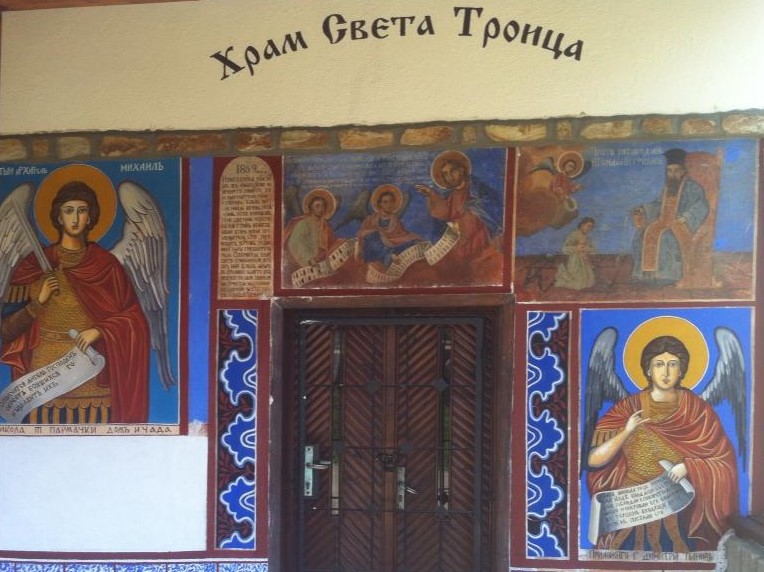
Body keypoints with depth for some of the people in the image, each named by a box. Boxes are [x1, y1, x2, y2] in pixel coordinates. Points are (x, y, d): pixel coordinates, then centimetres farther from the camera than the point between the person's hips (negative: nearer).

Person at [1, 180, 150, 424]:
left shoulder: (105, 264, 6)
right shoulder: (36, 263, 7)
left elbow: (132, 318, 3)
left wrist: (99, 331, -11)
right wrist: (38, 302, -9)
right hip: (45, 367, 0)